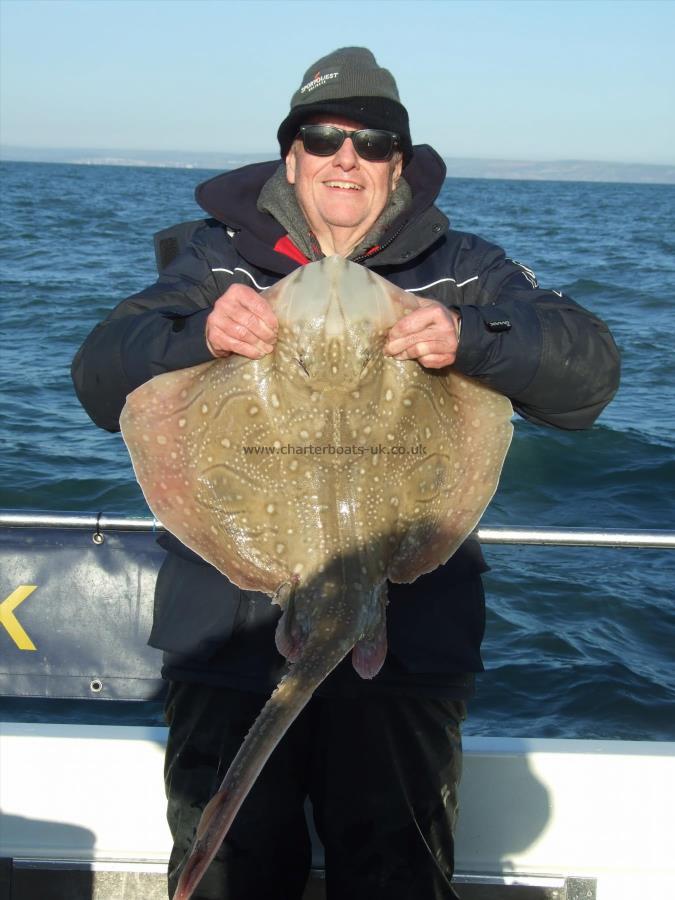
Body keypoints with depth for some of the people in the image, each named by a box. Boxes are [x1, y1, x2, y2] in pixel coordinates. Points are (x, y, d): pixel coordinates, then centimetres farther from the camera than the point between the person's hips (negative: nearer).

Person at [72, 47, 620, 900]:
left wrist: (470, 339, -27)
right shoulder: (215, 259, 6)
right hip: (230, 634, 1)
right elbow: (102, 377, -5)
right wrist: (199, 334, -26)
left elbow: (588, 370, -8)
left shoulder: (463, 271, 5)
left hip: (404, 645, 0)